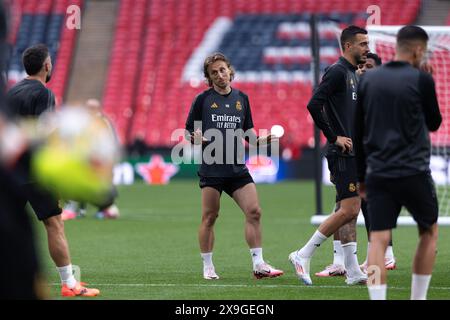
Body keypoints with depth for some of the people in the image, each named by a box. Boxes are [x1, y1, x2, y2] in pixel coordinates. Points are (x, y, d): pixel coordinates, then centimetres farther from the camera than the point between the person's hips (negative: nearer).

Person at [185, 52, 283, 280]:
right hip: (211, 168, -3)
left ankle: (258, 265, -2)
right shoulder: (203, 99, 0)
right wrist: (196, 138, -19)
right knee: (209, 217, 0)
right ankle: (207, 267, 12)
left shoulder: (242, 98, 11)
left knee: (254, 212, -7)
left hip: (237, 168, 3)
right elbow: (189, 131, 3)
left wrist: (260, 140, -1)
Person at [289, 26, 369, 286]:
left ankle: (353, 272, 9)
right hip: (343, 155, -10)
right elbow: (314, 105, -20)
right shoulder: (337, 72, -11)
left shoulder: (354, 75, 19)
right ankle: (303, 256, -7)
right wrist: (334, 137, -17)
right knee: (349, 210, -13)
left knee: (348, 211, 8)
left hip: (354, 154, 10)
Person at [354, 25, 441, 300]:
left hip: (377, 174, 3)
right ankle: (418, 299, 16)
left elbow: (358, 133, 11)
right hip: (414, 172, -3)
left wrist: (361, 176, 17)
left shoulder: (368, 80, 8)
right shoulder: (421, 79, -6)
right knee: (429, 232, 17)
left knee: (378, 241, -2)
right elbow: (434, 123, 8)